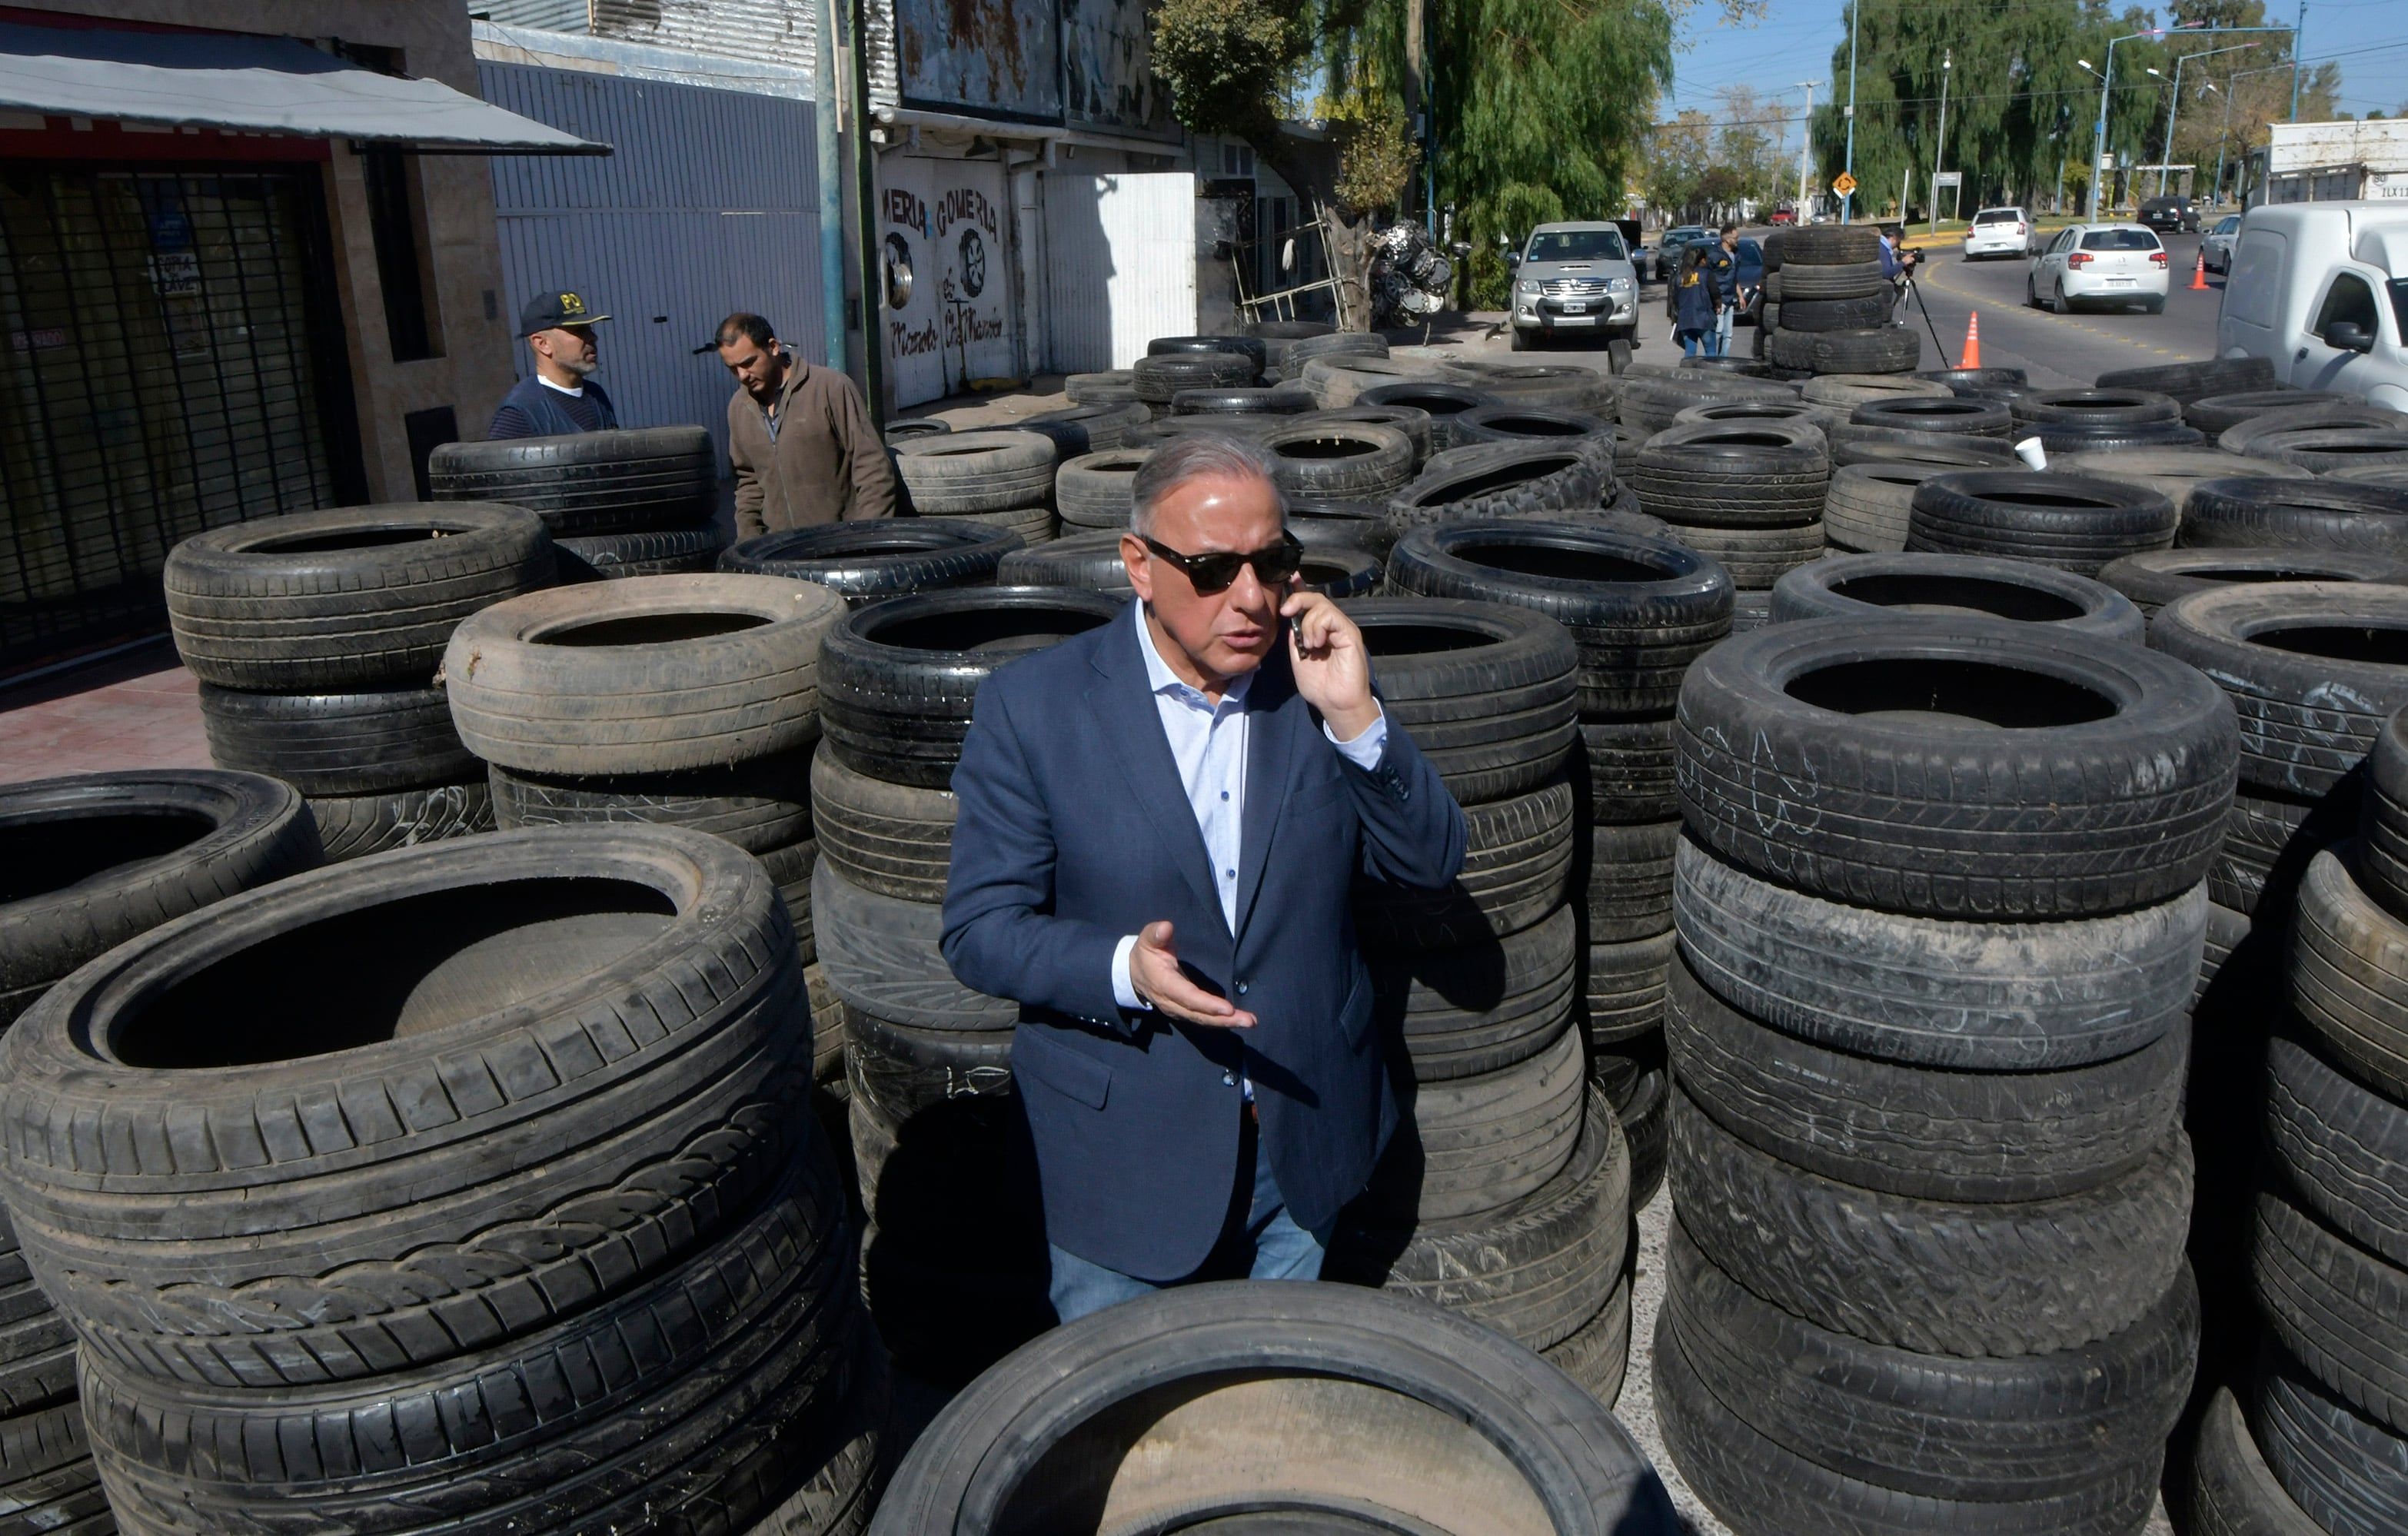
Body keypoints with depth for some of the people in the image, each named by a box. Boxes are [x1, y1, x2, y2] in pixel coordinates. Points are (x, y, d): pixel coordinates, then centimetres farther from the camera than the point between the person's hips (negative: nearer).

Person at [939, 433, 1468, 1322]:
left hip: (1303, 1147, 3)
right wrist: (1122, 967, -30)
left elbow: (1431, 865, -6)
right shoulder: (1033, 708, -13)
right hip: (1122, 1161, -3)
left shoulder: (1317, 682, -4)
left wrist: (1355, 716, -21)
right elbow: (978, 931, -12)